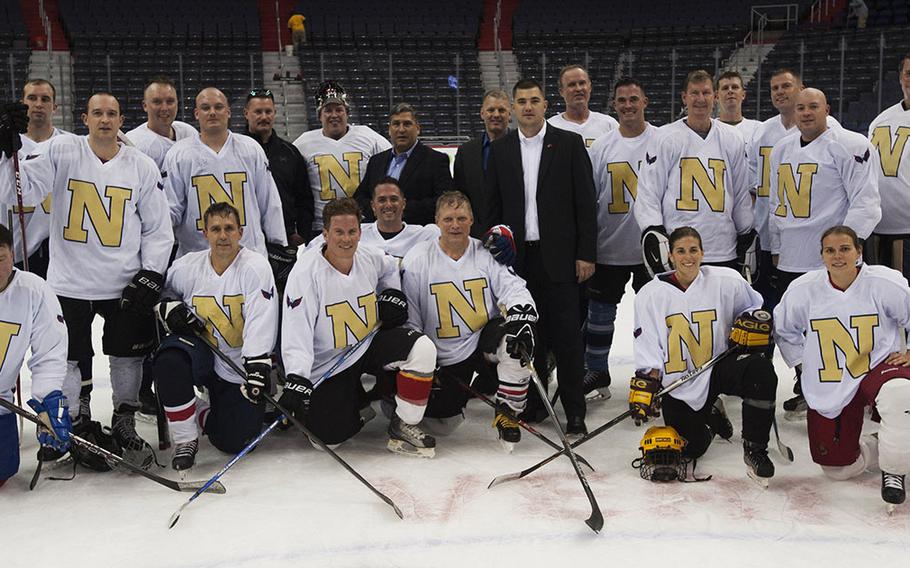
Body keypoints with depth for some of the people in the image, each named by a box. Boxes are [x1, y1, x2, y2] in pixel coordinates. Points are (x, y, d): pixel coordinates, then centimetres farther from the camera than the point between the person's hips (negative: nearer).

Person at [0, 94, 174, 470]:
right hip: (69, 282, -1)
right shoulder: (60, 152, -1)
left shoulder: (143, 166, 2)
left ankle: (124, 425, 28)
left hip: (124, 283, 1)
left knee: (128, 356, 9)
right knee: (65, 358, 6)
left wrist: (151, 274, -4)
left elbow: (158, 228, 6)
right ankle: (76, 426, 26)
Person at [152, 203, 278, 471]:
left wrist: (257, 370, -32)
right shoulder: (188, 267, -5)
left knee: (232, 441, -9)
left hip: (241, 365, -2)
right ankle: (185, 439, -12)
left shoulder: (256, 266, -16)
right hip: (202, 351, 3)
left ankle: (204, 415, 29)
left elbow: (261, 325, -23)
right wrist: (168, 307, -8)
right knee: (169, 360, -32)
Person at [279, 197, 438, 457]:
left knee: (422, 348, -21)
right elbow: (296, 332, -26)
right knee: (332, 435, -9)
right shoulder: (306, 272, -22)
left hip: (369, 344, 4)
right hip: (328, 364, -4)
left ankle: (404, 427, -7)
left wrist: (392, 294, 5)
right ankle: (355, 399, 26)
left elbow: (390, 268, 22)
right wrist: (297, 380, -34)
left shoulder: (371, 258, -6)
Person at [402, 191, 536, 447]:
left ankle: (507, 413, -11)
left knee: (515, 342, -32)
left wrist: (521, 321, -31)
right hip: (443, 356, 0)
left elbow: (515, 290, -9)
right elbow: (408, 319, -4)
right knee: (444, 422, -1)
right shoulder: (417, 259, -8)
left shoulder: (487, 254, -4)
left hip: (485, 339, 0)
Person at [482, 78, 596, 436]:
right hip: (517, 257, 3)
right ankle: (533, 402, 21)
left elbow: (585, 202, -2)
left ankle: (574, 410, 7)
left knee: (566, 335, -1)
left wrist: (585, 253, -6)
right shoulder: (500, 150, 9)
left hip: (558, 256, -3)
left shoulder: (570, 144, 1)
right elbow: (492, 206, 11)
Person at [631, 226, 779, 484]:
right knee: (691, 449, -8)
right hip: (679, 384, 1)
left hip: (720, 367, 0)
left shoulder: (727, 281, -5)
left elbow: (754, 306, 11)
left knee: (761, 370, -34)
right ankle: (709, 417, 30)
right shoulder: (651, 294, -2)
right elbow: (647, 342, -3)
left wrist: (754, 321, -11)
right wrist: (646, 381, -15)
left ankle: (754, 449, -17)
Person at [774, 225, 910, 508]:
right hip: (829, 389, 3)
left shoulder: (886, 283, -14)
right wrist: (808, 363, 3)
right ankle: (883, 448, 38)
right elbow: (785, 331, 9)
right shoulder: (802, 289, -7)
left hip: (878, 367, -2)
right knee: (838, 467, 4)